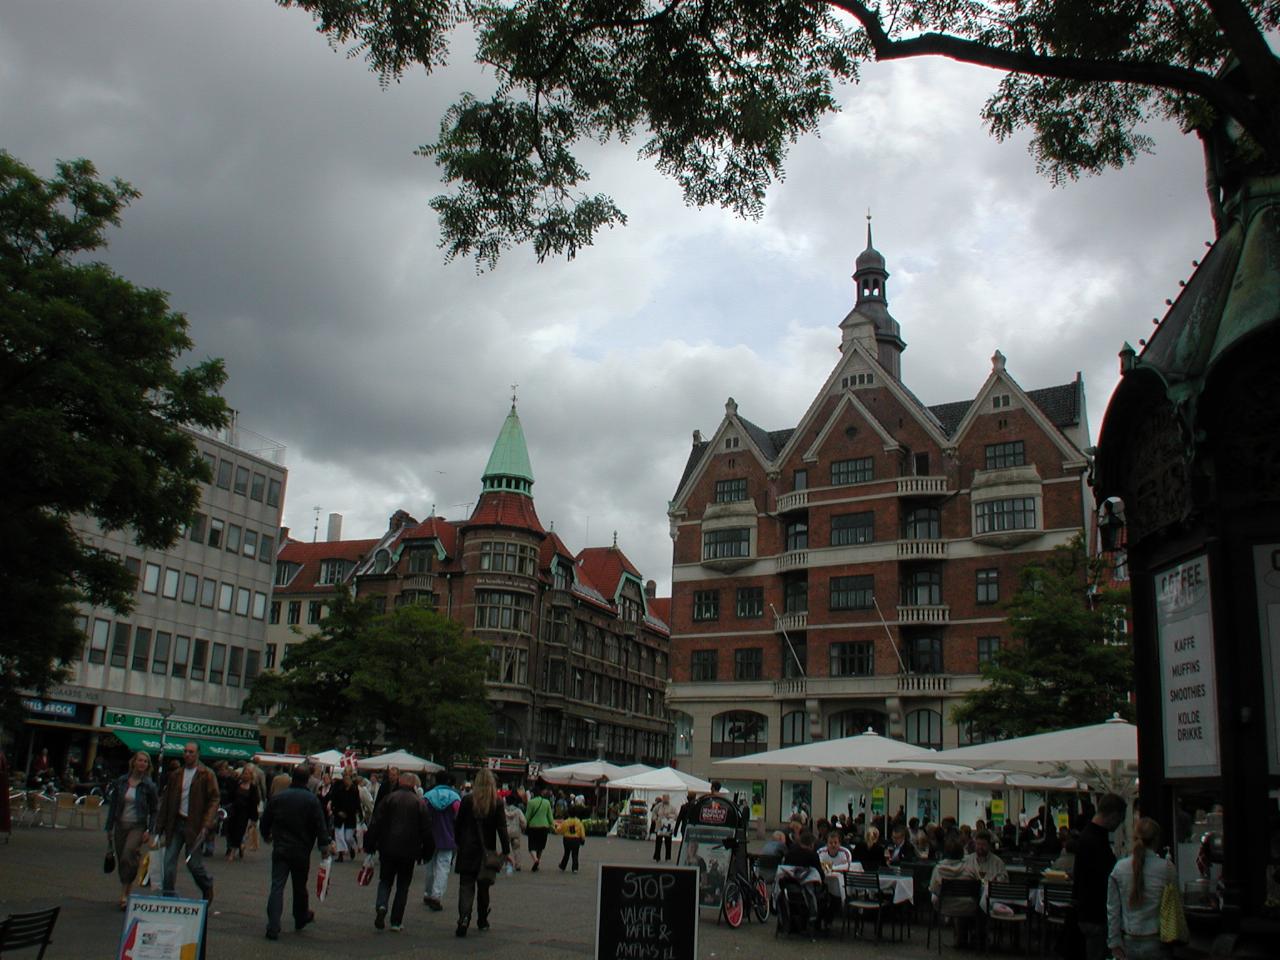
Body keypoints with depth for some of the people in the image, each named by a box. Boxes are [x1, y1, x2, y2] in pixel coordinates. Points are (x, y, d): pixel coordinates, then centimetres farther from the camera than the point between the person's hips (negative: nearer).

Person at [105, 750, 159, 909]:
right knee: (121, 861, 7)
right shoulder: (121, 782, 4)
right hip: (121, 825, 3)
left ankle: (124, 894, -16)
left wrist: (149, 830, -6)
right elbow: (112, 805, 10)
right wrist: (109, 828, 8)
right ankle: (126, 891, 23)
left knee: (128, 856, -22)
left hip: (138, 826, -3)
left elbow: (154, 810, 2)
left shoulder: (148, 786, -2)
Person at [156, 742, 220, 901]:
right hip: (176, 823, 5)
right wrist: (160, 824, 8)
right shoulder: (176, 775, 11)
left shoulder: (207, 775, -4)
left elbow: (214, 801, -7)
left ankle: (208, 888, 27)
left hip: (195, 825, -4)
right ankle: (169, 896, 9)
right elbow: (166, 800, 14)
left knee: (194, 863, 0)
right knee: (169, 861, -1)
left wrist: (207, 825, -16)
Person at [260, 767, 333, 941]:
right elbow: (321, 825, -11)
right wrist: (325, 844, -2)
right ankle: (301, 918, 35)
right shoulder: (312, 800, -8)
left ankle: (273, 927, -12)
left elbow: (265, 822, 7)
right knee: (300, 887, 17)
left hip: (280, 850, 0)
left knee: (277, 886, -2)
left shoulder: (277, 798, -2)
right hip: (302, 851, 0)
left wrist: (267, 836, 26)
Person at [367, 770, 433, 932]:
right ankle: (396, 922, 8)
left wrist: (369, 844, 6)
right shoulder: (421, 803, 1)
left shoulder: (389, 798, -1)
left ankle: (381, 906, -14)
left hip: (388, 848, 0)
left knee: (385, 881, 14)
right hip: (409, 851, 0)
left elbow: (376, 823, -2)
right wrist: (426, 852, 11)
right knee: (403, 886, 10)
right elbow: (426, 830, 3)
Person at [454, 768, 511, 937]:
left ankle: (464, 917, -23)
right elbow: (502, 829, -7)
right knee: (483, 886, 17)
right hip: (487, 851, 1)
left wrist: (459, 844, 14)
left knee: (466, 885, -1)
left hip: (468, 850, -1)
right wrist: (506, 851, -3)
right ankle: (482, 921, 26)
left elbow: (458, 825, 0)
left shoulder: (467, 800, -6)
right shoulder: (497, 803, -6)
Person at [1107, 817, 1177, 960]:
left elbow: (1112, 909, -1)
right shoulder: (1167, 868, -9)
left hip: (1129, 943, 1)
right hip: (1156, 942, -1)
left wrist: (1114, 943, 5)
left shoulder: (1119, 869, -6)